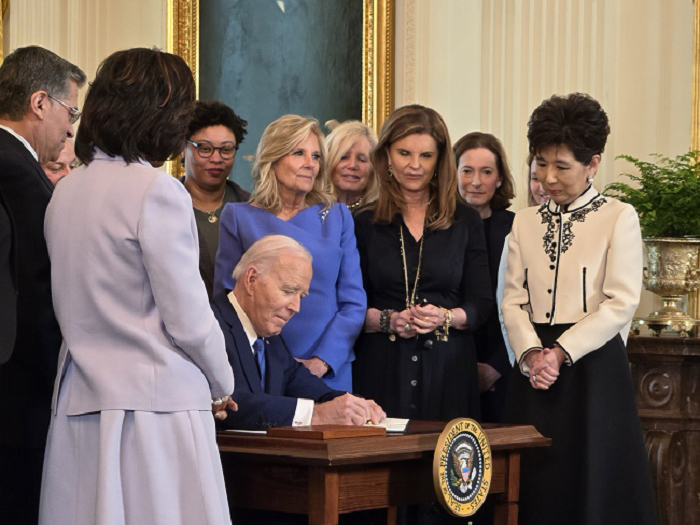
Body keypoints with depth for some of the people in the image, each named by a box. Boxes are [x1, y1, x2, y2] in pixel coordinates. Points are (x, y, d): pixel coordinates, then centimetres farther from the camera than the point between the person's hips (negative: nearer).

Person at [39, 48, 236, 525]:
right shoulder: (156, 190, -12)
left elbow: (73, 307, 11)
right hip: (154, 406, -7)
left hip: (80, 405, 7)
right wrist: (221, 386, 7)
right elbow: (189, 319, -11)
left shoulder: (66, 191, 9)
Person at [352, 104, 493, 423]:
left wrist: (445, 317, -14)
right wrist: (388, 320, -15)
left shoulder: (466, 222, 10)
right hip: (382, 369, 0)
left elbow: (481, 304, 5)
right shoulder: (364, 225, 7)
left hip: (448, 369, 1)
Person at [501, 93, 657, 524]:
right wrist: (531, 354, -10)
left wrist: (560, 354, -13)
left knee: (592, 485, -3)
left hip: (593, 368, -4)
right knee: (536, 487, 3)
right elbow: (513, 300, 8)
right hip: (536, 372, 4)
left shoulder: (619, 218, -2)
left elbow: (621, 303, -9)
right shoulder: (525, 223, 13)